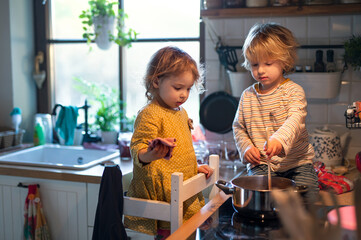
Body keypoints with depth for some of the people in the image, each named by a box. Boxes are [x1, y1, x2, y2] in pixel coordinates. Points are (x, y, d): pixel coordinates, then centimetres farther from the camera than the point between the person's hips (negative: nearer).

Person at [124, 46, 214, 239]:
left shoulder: (182, 113, 18)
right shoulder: (150, 114, -11)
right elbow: (137, 149, -15)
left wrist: (195, 168, 19)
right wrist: (149, 155, -35)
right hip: (163, 190, -8)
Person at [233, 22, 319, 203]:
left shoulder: (293, 91, -5)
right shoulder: (247, 96, 7)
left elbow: (296, 119, -24)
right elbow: (239, 127, 16)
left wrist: (280, 139, -45)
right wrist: (246, 147, -5)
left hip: (296, 163, -1)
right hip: (261, 164, 2)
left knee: (306, 195, -19)